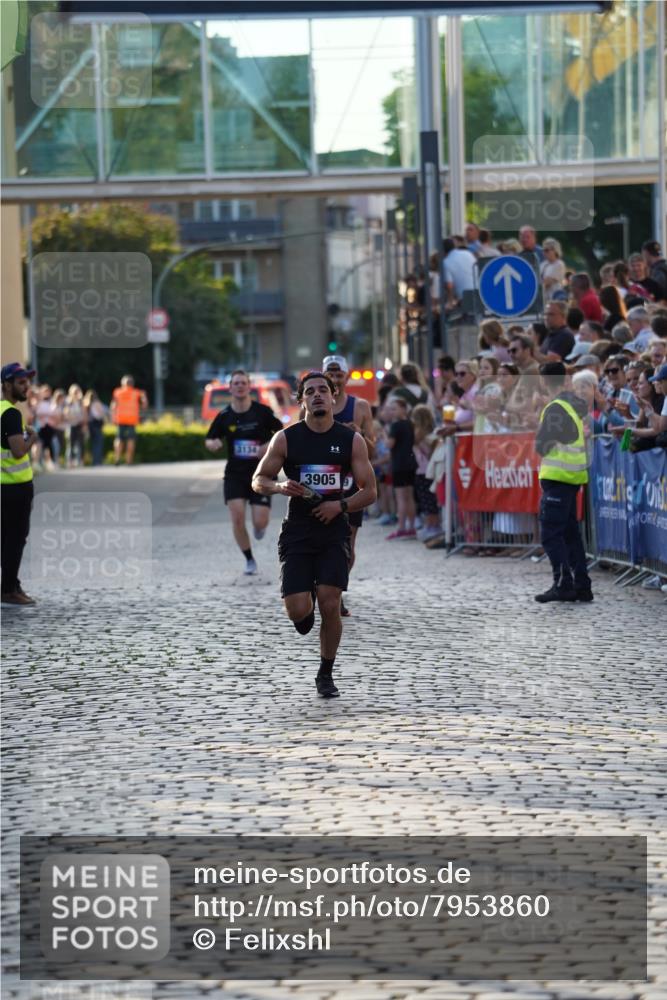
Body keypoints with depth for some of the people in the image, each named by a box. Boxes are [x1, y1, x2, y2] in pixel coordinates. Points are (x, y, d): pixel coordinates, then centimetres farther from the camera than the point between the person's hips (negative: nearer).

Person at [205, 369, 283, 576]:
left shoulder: (262, 411, -6)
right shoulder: (224, 417, -1)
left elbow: (282, 433, 3)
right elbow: (209, 440, 9)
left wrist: (270, 446, -16)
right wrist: (212, 444, -16)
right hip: (235, 474, 1)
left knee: (260, 523, -8)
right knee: (237, 518, -13)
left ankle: (259, 526, 33)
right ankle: (249, 560, 7)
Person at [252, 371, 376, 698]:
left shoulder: (352, 440, 2)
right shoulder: (286, 439, 0)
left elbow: (369, 491, 4)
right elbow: (258, 481, 5)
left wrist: (341, 505, -14)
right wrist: (280, 487, -16)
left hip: (334, 531, 0)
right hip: (297, 533, 0)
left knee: (330, 605, -9)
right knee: (297, 610, -11)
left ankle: (325, 674, 11)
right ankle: (306, 608, 29)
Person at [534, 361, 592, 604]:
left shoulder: (554, 409, -16)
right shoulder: (575, 402, 9)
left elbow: (540, 446, -14)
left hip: (557, 477, -9)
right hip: (574, 476, 9)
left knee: (551, 533, -8)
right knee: (570, 532, 13)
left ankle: (563, 583, -15)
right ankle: (581, 585, 12)